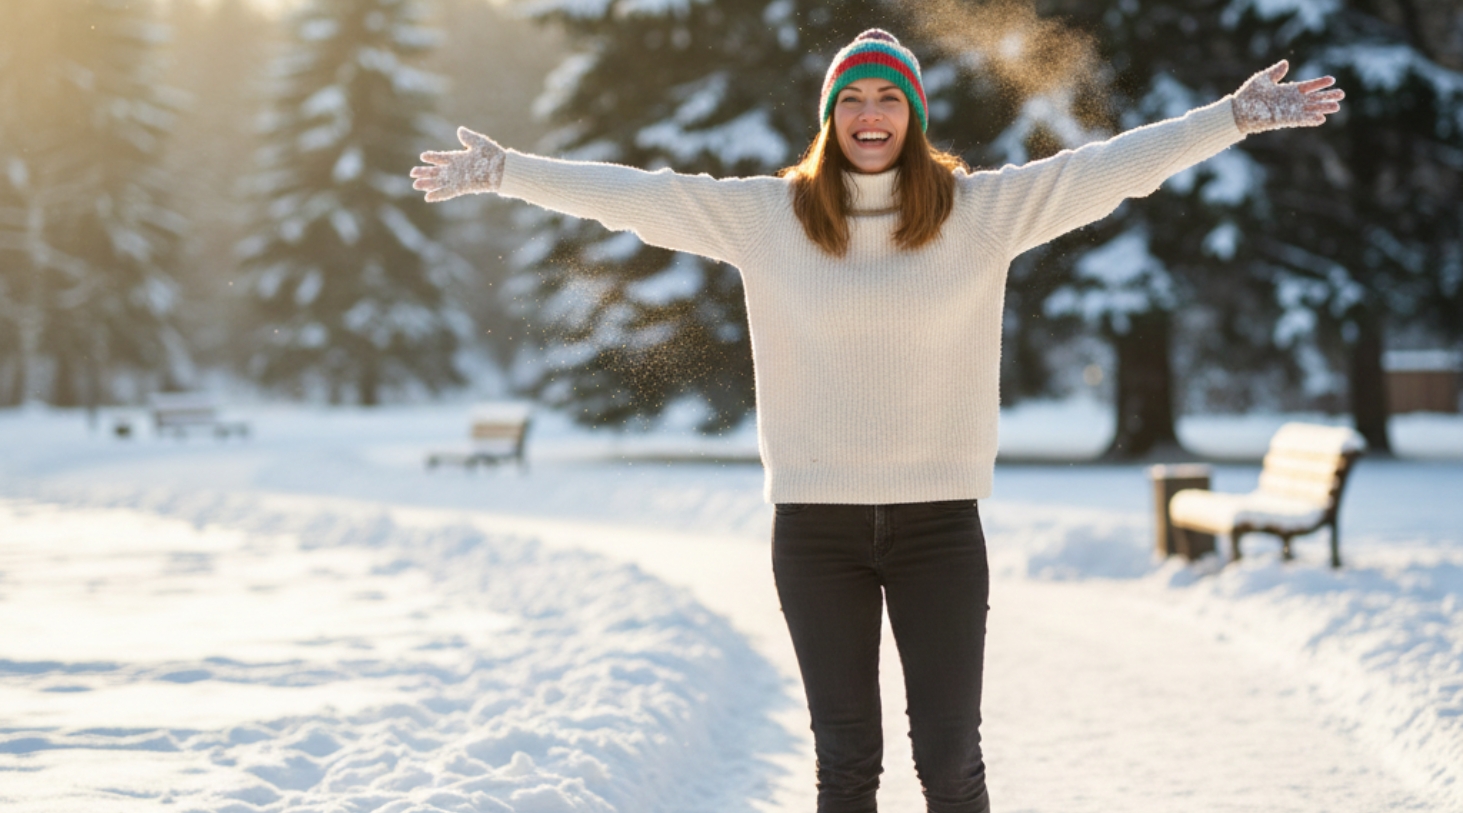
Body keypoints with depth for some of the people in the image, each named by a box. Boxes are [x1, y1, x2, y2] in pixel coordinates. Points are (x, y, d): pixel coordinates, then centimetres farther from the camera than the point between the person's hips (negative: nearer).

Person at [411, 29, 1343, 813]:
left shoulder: (982, 210, -1)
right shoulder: (767, 215, 0)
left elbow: (1108, 168, -3)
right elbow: (635, 196, 0)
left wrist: (1237, 115, -7)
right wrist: (502, 170, -2)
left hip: (940, 520, 0)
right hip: (816, 522, 1)